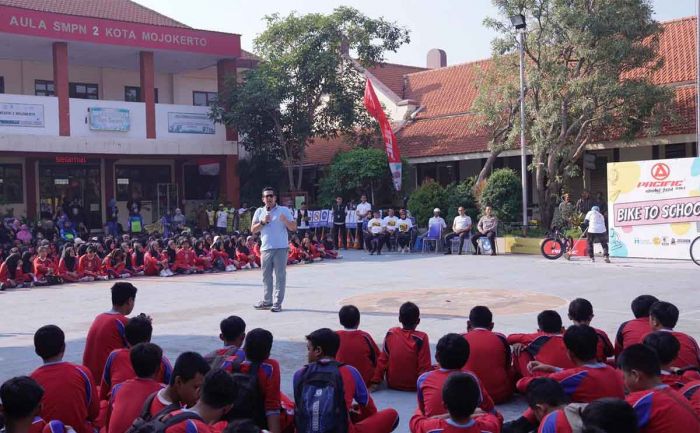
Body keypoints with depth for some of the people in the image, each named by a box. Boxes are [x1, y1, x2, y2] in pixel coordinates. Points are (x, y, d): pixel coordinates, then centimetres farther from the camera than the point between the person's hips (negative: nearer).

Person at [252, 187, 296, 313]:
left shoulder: (284, 210, 2)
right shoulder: (259, 212, 11)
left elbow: (293, 228, -2)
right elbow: (253, 230, 6)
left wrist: (285, 220, -20)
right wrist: (262, 222, -10)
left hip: (281, 248, -4)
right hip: (266, 248, 4)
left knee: (280, 275, -4)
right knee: (266, 276, 11)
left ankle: (277, 303, -1)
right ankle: (267, 301, 21)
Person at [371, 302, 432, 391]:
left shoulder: (390, 334, -8)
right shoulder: (421, 338, -17)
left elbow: (382, 360, -2)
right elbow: (425, 367, -15)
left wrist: (375, 382, 4)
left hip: (393, 385, 3)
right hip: (414, 386, -3)